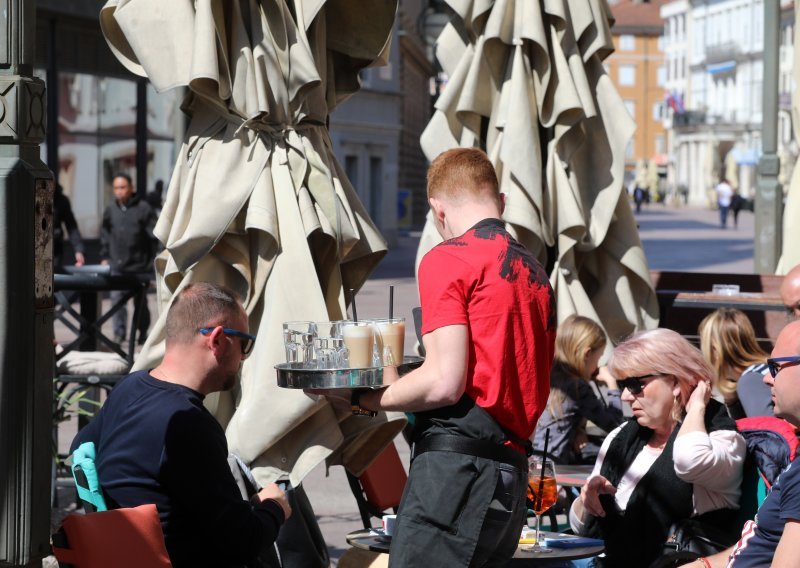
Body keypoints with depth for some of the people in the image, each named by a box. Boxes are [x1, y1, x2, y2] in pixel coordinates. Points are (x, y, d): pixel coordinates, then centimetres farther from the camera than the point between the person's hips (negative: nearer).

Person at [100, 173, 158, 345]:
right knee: (117, 298, -4)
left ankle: (142, 332, 22)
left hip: (138, 264, -3)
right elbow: (104, 235, 17)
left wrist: (150, 262, -11)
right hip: (117, 264, 3)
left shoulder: (143, 208, -6)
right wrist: (104, 257, 11)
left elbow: (154, 235, -7)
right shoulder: (111, 210, 7)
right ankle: (119, 332, 1)